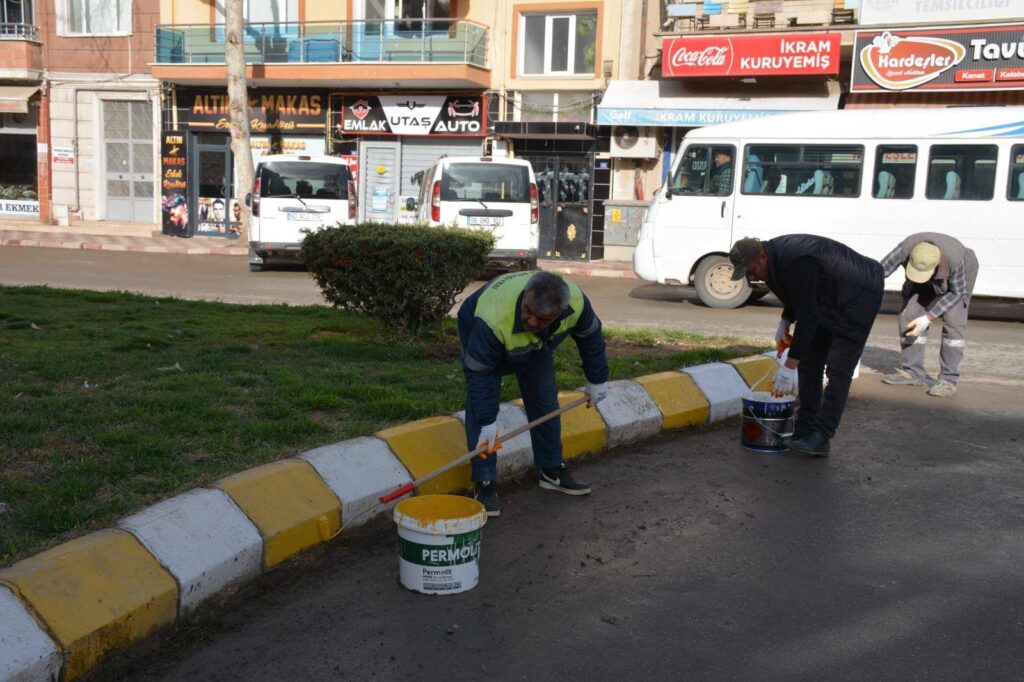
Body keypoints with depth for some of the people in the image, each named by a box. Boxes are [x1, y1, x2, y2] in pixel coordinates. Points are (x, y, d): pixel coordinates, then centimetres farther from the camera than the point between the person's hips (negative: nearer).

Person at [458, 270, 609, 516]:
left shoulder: (575, 302, -34)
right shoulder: (494, 317, -47)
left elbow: (590, 336, -11)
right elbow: (479, 373, -36)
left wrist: (597, 380, -2)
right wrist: (487, 422, -34)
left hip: (536, 345, 4)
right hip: (480, 339, -4)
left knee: (546, 404, 6)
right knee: (480, 409, -15)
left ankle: (552, 471, 22)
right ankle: (484, 484, -8)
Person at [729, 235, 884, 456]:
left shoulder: (797, 264, -34)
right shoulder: (775, 258, -3)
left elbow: (807, 317, -35)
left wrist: (789, 366, -34)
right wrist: (785, 322, 1)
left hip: (857, 299, -10)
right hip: (829, 303, 10)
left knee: (838, 370, -14)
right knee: (809, 363, 7)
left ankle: (820, 438, -13)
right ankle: (805, 431, 11)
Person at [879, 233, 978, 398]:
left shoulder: (954, 259, -41)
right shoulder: (906, 248, -37)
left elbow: (956, 292, -26)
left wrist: (928, 318, -31)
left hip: (959, 275, -4)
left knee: (953, 322, -17)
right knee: (909, 316, -5)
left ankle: (948, 380, -13)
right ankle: (913, 372, 4)